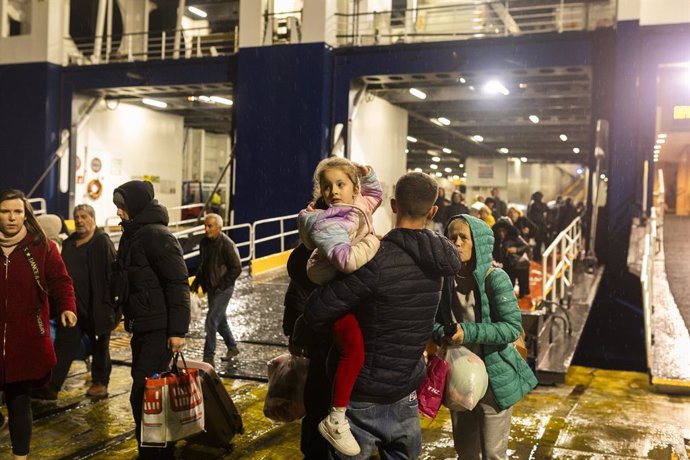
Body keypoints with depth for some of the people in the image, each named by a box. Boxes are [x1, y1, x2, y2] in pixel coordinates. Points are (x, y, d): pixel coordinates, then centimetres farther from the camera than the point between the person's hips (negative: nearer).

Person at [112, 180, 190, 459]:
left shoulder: (156, 235, -14)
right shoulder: (133, 235, 14)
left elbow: (178, 284, -19)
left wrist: (178, 330, -21)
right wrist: (130, 320, 20)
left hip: (159, 329, -9)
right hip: (142, 328, 9)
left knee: (143, 394, -7)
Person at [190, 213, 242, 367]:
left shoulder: (227, 244, -18)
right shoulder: (204, 242, 5)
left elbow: (236, 268, -17)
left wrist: (221, 285, -17)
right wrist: (196, 283, 9)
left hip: (223, 289, -8)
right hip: (211, 288, 8)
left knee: (211, 321, -10)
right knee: (220, 320, 18)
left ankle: (208, 358, -1)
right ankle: (232, 348, 37)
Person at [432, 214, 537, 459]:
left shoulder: (495, 278, -16)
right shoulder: (446, 278, -1)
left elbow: (513, 327, -19)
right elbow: (434, 319, 7)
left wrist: (469, 333, -27)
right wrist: (441, 334, -15)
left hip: (494, 377, -5)